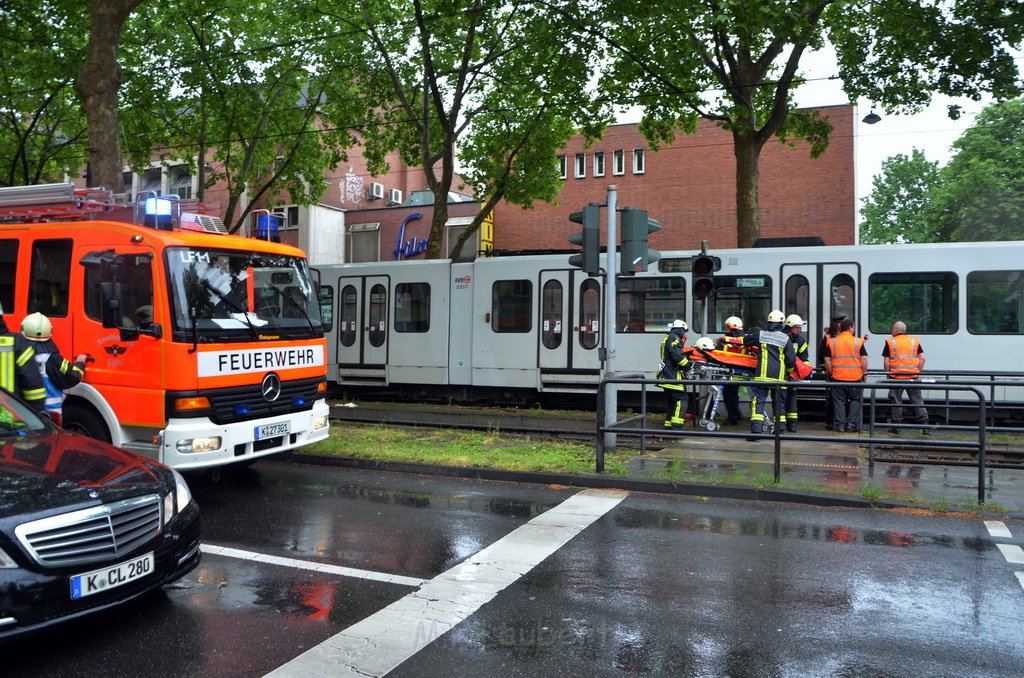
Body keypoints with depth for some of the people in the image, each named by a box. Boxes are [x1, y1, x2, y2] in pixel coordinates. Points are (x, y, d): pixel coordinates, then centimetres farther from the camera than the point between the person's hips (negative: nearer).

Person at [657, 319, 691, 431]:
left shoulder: (667, 338, 24)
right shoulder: (674, 338, -10)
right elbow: (677, 354, -23)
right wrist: (686, 364, -15)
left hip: (667, 376, 11)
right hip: (674, 377, -11)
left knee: (672, 402, 16)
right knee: (681, 399, -11)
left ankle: (669, 426, 19)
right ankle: (677, 427, -18)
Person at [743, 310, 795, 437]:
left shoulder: (760, 335, 3)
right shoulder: (786, 339, 0)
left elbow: (745, 341, 21)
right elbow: (791, 360, -1)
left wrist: (753, 347, 41)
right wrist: (788, 370, 19)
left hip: (762, 376, -1)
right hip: (779, 378, 1)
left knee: (758, 402, -3)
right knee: (778, 403, 15)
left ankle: (756, 430, -16)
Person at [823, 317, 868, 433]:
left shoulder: (832, 342, 2)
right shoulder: (858, 341, -2)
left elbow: (827, 360, 1)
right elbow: (864, 359, -4)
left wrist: (830, 373, 11)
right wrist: (864, 373, 7)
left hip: (838, 377, 1)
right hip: (855, 377, -1)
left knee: (839, 401, 8)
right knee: (855, 400, 12)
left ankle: (840, 425, 8)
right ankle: (852, 425, 8)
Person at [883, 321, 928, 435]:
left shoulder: (890, 342, -2)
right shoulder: (915, 341, 8)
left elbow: (886, 362, -5)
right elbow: (922, 358, 4)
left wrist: (888, 375, 5)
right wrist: (918, 372, 11)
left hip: (896, 377, -3)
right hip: (913, 377, 3)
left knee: (896, 402, 5)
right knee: (917, 400, 8)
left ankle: (895, 426, 9)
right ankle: (924, 426, 6)